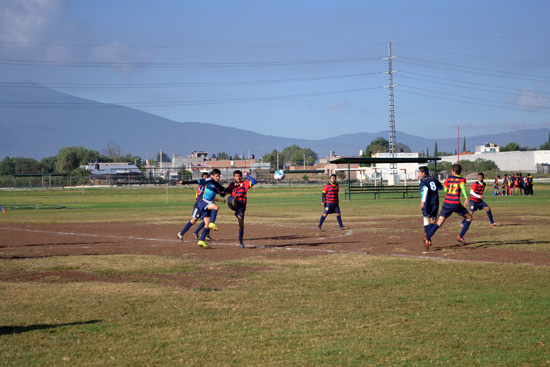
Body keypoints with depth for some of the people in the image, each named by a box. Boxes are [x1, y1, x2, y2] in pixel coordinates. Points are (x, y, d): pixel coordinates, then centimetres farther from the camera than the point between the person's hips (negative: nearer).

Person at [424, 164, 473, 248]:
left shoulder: (448, 179, 14)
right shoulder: (462, 179, 6)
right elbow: (462, 186, -15)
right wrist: (466, 198, -26)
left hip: (446, 203, 3)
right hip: (456, 203, -3)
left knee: (439, 223, 0)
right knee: (469, 218, 18)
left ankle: (428, 238, -21)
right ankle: (461, 237, 8)